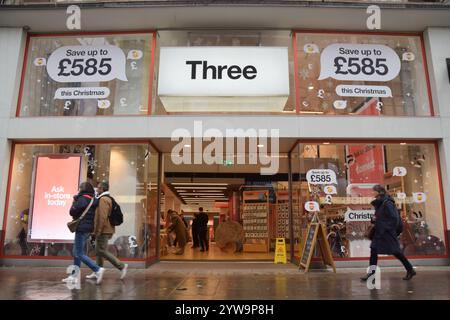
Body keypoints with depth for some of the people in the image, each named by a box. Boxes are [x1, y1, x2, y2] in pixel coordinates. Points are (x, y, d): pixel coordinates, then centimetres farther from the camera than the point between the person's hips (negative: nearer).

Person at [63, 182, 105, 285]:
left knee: (80, 254, -6)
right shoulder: (93, 200, 11)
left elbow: (72, 212, -15)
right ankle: (74, 275, 21)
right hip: (89, 228, 9)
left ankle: (98, 270, -13)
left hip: (82, 228, -9)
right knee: (76, 253, 16)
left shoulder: (82, 199, -13)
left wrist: (74, 201, 0)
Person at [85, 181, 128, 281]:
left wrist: (97, 231, -21)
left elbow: (102, 217, -23)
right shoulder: (109, 199, 17)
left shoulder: (103, 199, -15)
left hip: (103, 230, -10)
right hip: (106, 230, 10)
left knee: (102, 251, -7)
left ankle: (121, 266, -6)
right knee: (99, 251, 14)